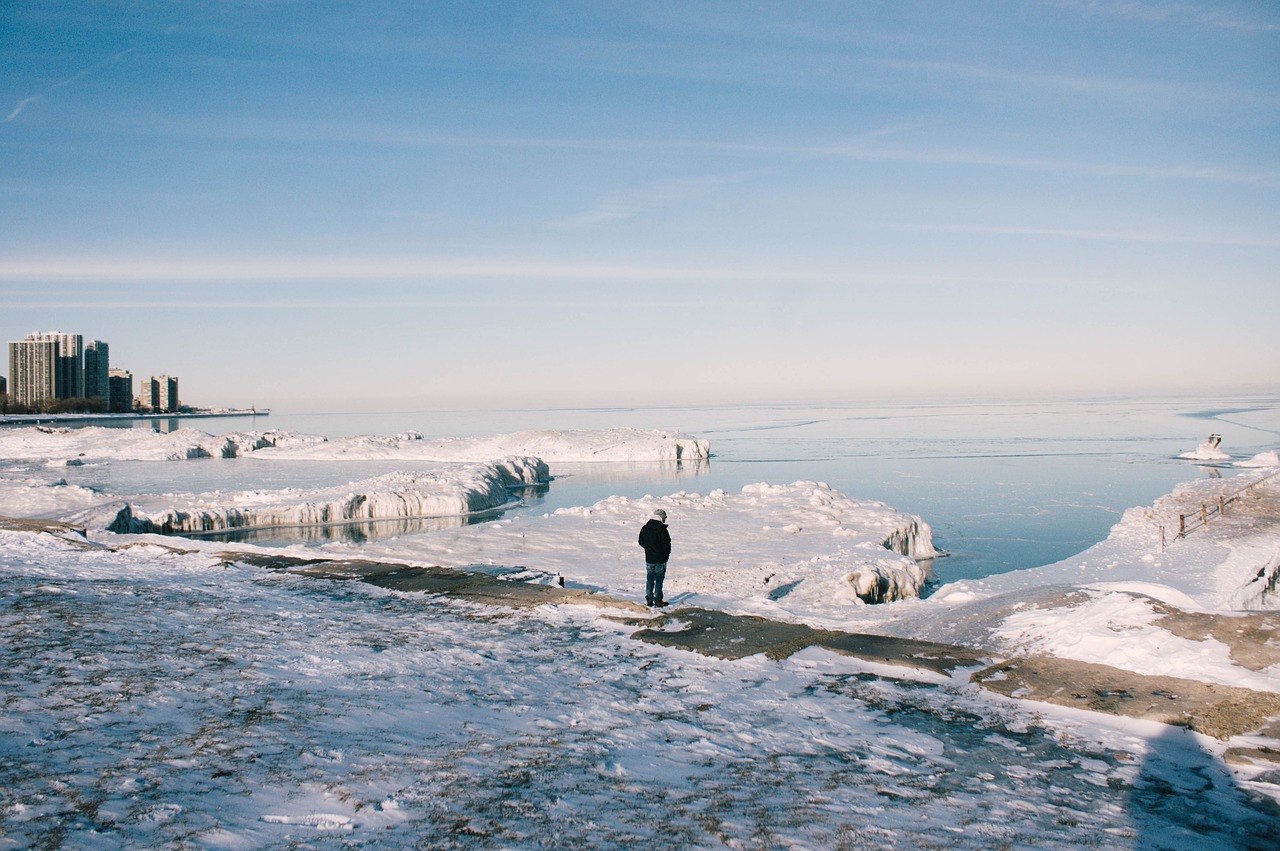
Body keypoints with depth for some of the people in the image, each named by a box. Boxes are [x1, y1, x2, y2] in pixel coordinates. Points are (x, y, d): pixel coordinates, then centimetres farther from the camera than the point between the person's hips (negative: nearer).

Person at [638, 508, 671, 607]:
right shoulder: (662, 529, -18)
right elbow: (666, 544, -16)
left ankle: (649, 599, 14)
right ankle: (658, 600, 6)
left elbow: (641, 542, 8)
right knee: (659, 579, 3)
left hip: (649, 558, 5)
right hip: (660, 559, -5)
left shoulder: (644, 528, 1)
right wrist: (667, 553, 4)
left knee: (649, 579, 12)